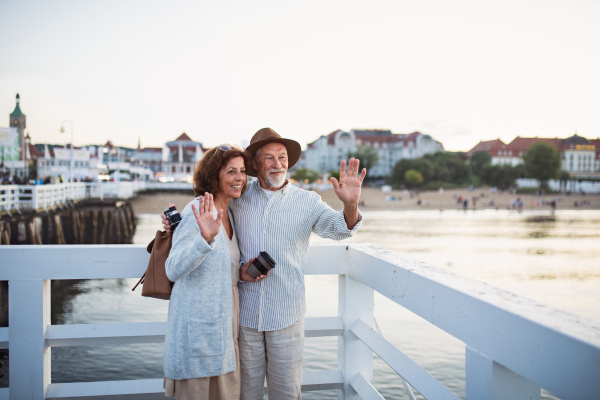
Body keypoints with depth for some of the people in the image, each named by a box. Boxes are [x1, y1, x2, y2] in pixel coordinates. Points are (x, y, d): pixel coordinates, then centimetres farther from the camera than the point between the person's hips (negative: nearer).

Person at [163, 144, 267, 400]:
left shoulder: (228, 214, 11)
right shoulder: (197, 212, -15)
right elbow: (173, 270, -25)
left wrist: (241, 275, 0)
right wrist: (206, 238, -40)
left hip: (224, 320, 8)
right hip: (199, 326, -8)